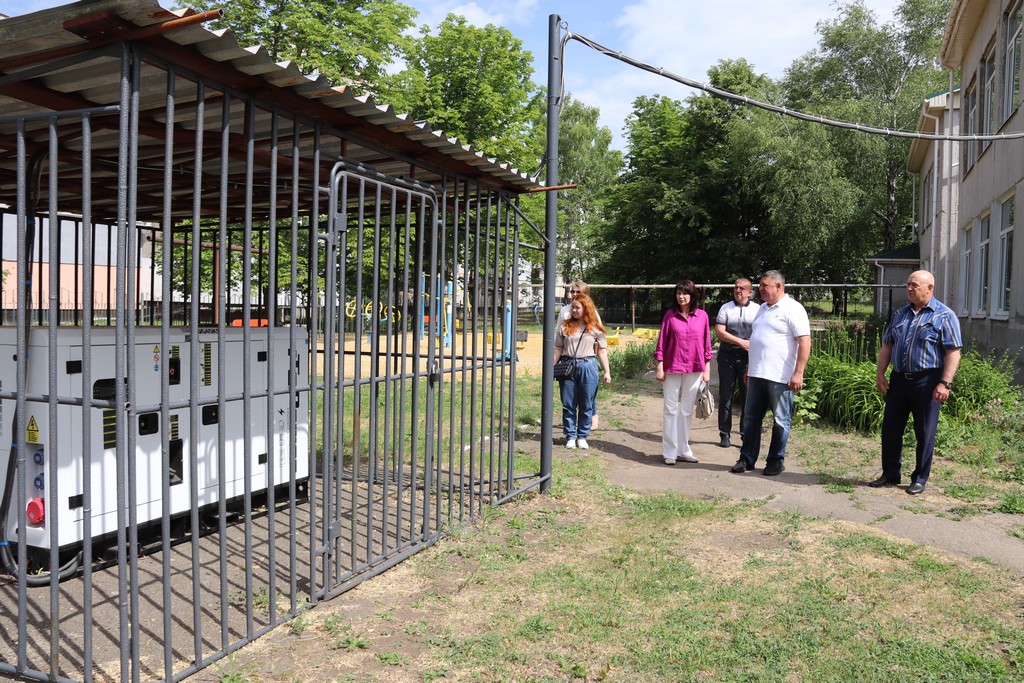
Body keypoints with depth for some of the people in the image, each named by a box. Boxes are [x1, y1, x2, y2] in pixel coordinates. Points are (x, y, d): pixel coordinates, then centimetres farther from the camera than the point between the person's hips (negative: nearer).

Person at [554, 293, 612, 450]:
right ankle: (570, 436, 15)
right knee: (568, 404, 5)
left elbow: (602, 350, 4)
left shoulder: (595, 328, 3)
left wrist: (607, 372, 0)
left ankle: (582, 436, 17)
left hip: (588, 367, -1)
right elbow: (558, 349, 8)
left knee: (586, 405, 5)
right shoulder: (565, 327, 7)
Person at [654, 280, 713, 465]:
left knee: (687, 411, 10)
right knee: (670, 410, 2)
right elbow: (661, 341, 0)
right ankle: (669, 452, 9)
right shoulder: (670, 315, -1)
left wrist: (707, 369, 4)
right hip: (672, 369, -2)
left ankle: (683, 450, 20)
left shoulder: (702, 316, 2)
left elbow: (706, 344, 6)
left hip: (694, 370, 2)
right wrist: (660, 367, -4)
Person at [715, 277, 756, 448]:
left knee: (748, 397, 1)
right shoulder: (726, 308, 4)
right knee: (725, 397, 4)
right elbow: (719, 332, -5)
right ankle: (725, 434, 12)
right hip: (727, 357, 0)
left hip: (748, 358, 0)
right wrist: (741, 342, -13)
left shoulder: (757, 310, 5)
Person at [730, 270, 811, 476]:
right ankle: (747, 459, 18)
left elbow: (804, 341, -16)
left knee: (781, 421, 5)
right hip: (757, 374, 8)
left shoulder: (792, 309, -10)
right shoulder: (763, 308, 16)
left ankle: (776, 461, 15)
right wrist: (749, 367, 22)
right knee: (750, 418, 10)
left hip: (780, 377, -8)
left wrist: (798, 373, -21)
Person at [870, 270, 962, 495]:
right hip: (899, 378, 5)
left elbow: (953, 352, -11)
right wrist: (880, 373, 5)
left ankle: (920, 479, 15)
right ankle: (890, 474, 20)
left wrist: (945, 383, -18)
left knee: (924, 432, 4)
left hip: (926, 381, -5)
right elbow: (887, 345, 16)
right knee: (890, 428, 8)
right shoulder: (900, 314, 13)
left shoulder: (944, 316, -5)